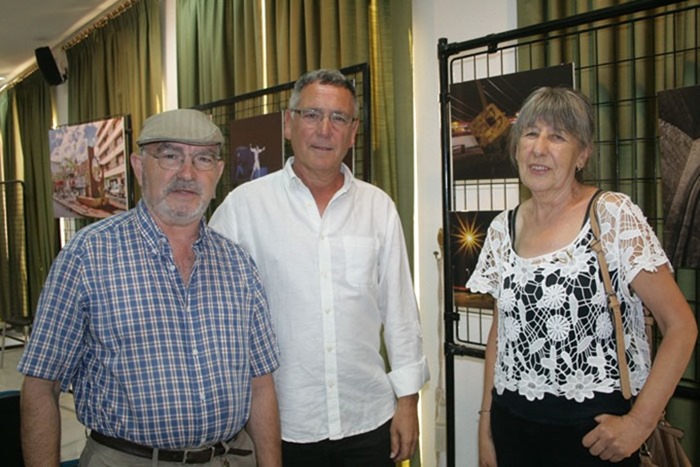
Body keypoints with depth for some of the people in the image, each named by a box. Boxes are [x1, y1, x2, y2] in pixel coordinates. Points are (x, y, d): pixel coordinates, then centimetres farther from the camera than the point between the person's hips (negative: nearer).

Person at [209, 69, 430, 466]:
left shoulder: (379, 207, 2)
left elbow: (399, 307, 5)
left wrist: (408, 399, 5)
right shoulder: (244, 204, -6)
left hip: (369, 419, 3)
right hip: (280, 424, -2)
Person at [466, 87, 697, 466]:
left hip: (595, 428, -4)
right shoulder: (502, 229, 3)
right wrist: (486, 422, 7)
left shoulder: (615, 217, -10)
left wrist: (640, 421, -12)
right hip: (513, 424, 4)